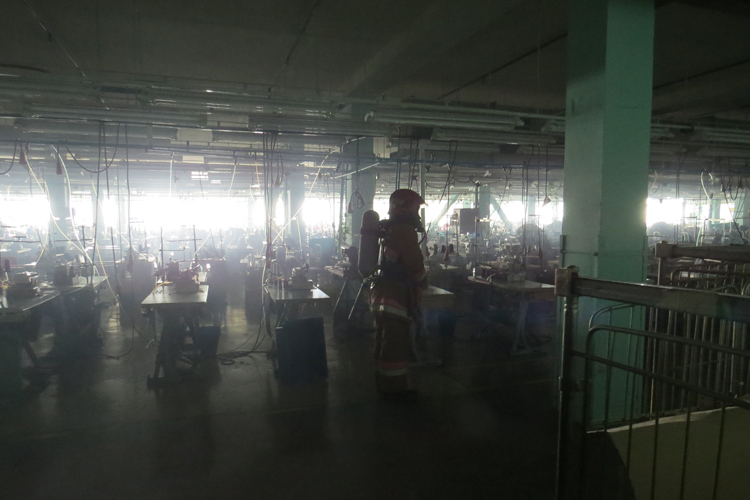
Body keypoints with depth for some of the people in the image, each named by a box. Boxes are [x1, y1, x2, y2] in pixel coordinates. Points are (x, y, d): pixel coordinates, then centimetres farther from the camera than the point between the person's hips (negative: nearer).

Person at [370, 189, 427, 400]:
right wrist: (422, 281, 1)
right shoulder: (405, 231, -16)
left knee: (384, 339, 16)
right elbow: (415, 263, -17)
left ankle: (383, 382, 27)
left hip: (382, 293, 10)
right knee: (397, 342, -2)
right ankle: (396, 387, 6)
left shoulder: (386, 230, 14)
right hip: (398, 295, -10)